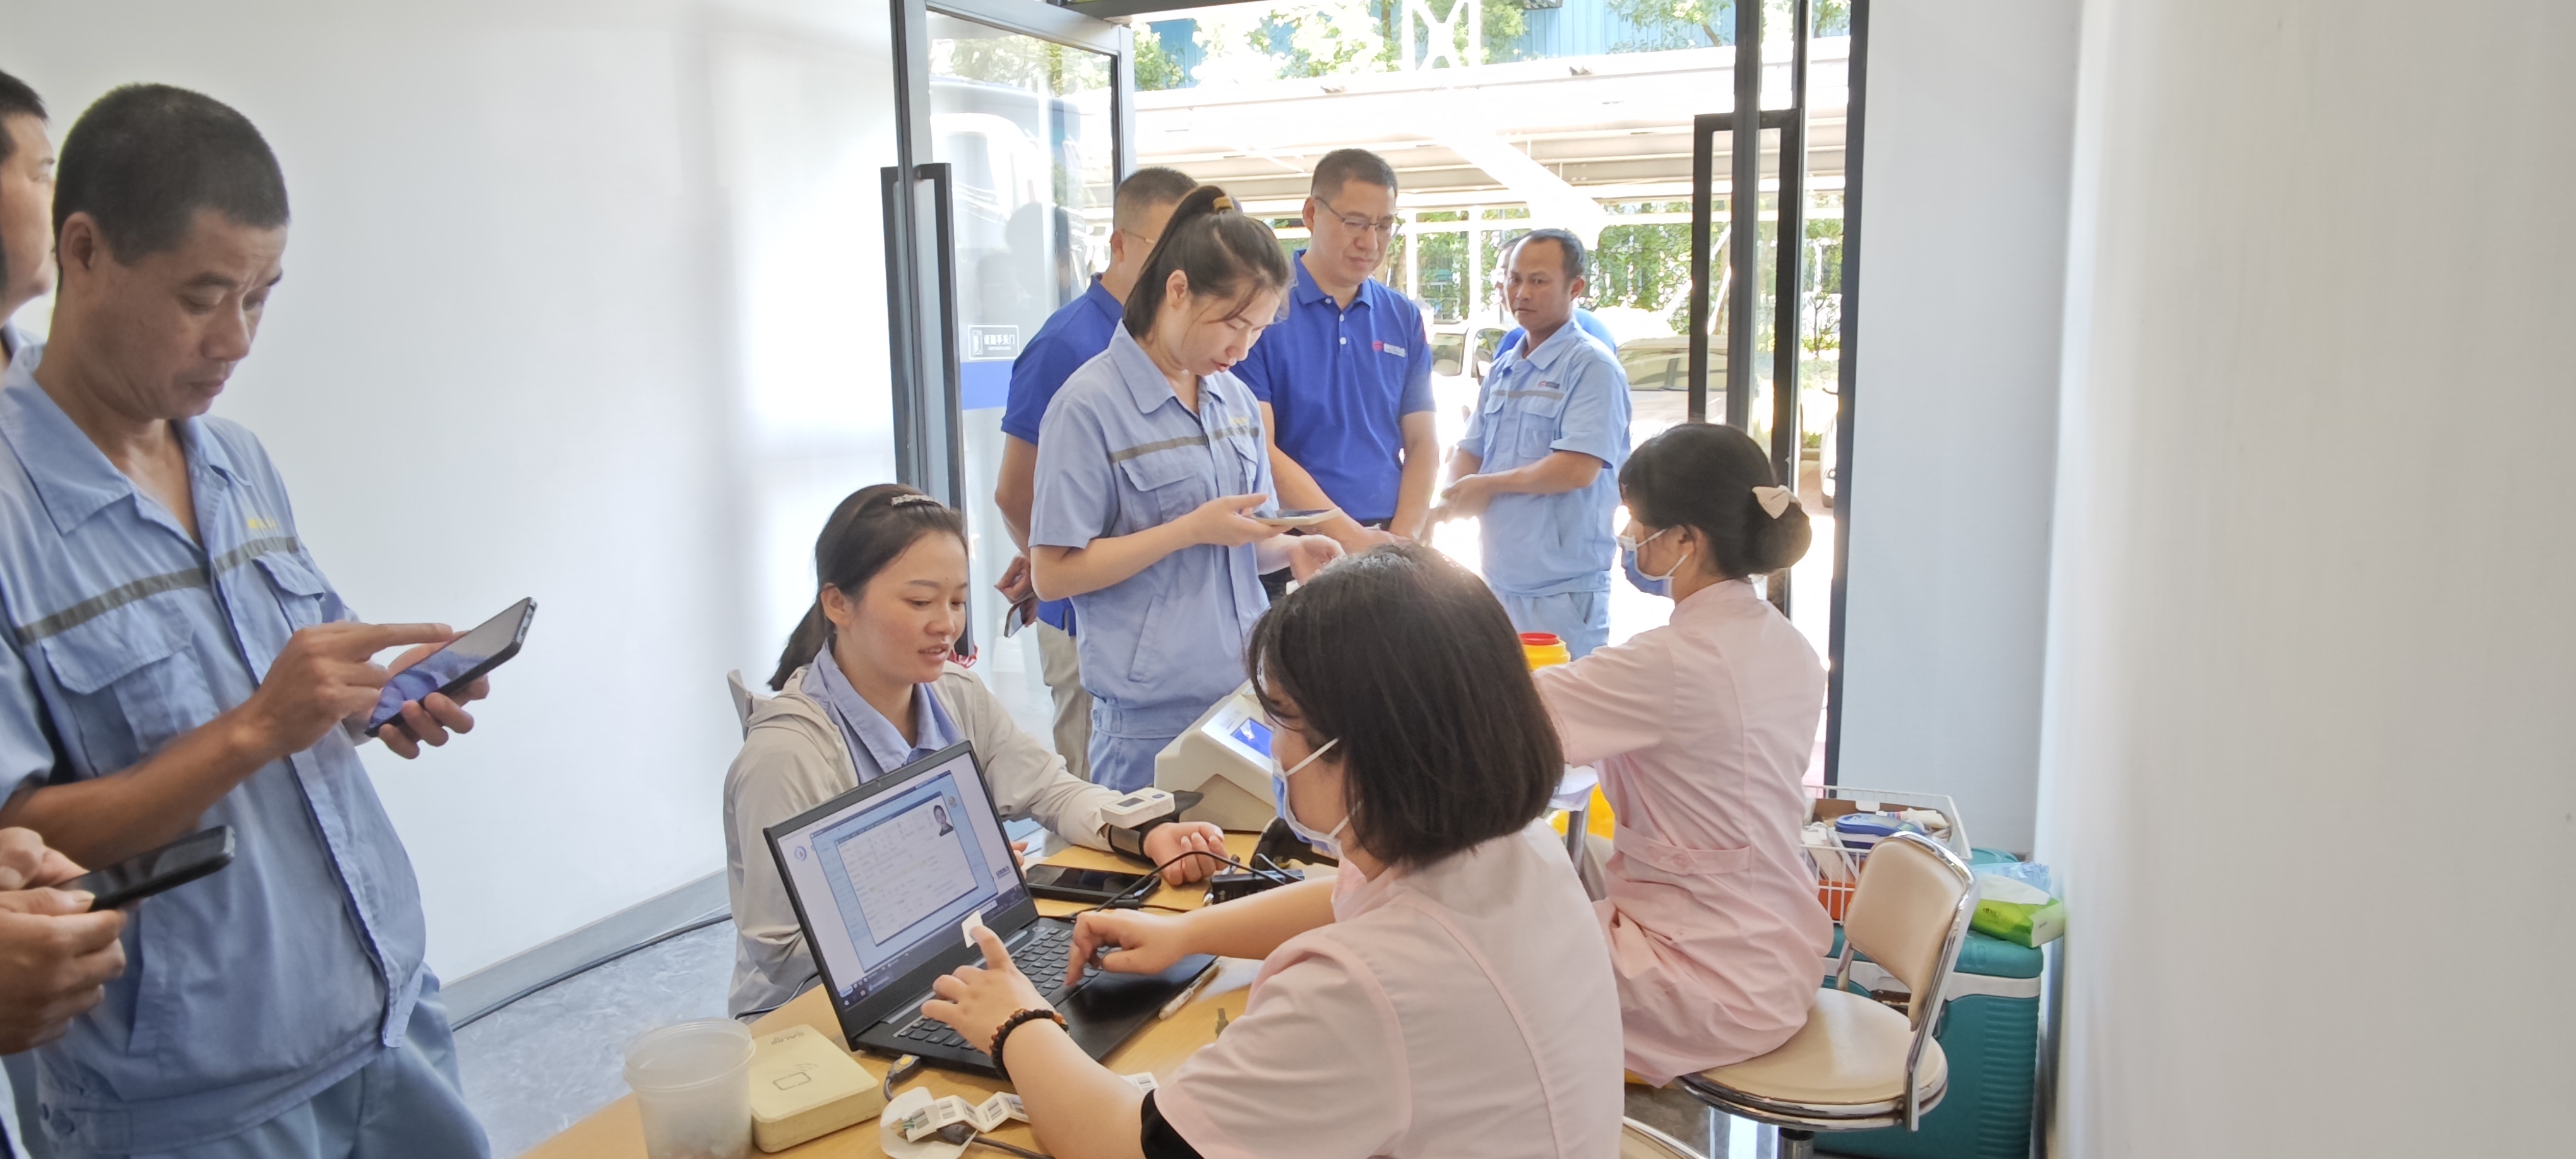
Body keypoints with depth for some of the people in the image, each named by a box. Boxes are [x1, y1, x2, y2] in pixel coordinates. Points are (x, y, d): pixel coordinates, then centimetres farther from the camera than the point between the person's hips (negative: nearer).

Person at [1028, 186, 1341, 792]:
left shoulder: (1237, 399, 10)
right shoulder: (1090, 405, -10)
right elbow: (1053, 573, -13)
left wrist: (1291, 550, -3)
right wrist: (1193, 529, -17)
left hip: (1250, 694, 6)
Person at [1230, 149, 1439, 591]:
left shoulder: (1404, 319, 9)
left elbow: (1422, 442, 7)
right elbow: (1258, 448, -13)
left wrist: (1401, 539, -9)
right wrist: (1352, 538, -17)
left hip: (1387, 550, 4)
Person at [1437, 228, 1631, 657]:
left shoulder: (1592, 367, -10)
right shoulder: (1503, 369, 15)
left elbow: (1579, 469, -21)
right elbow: (1467, 453, 17)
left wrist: (1488, 484, -10)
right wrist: (1460, 495, -7)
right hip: (1499, 581, 7)